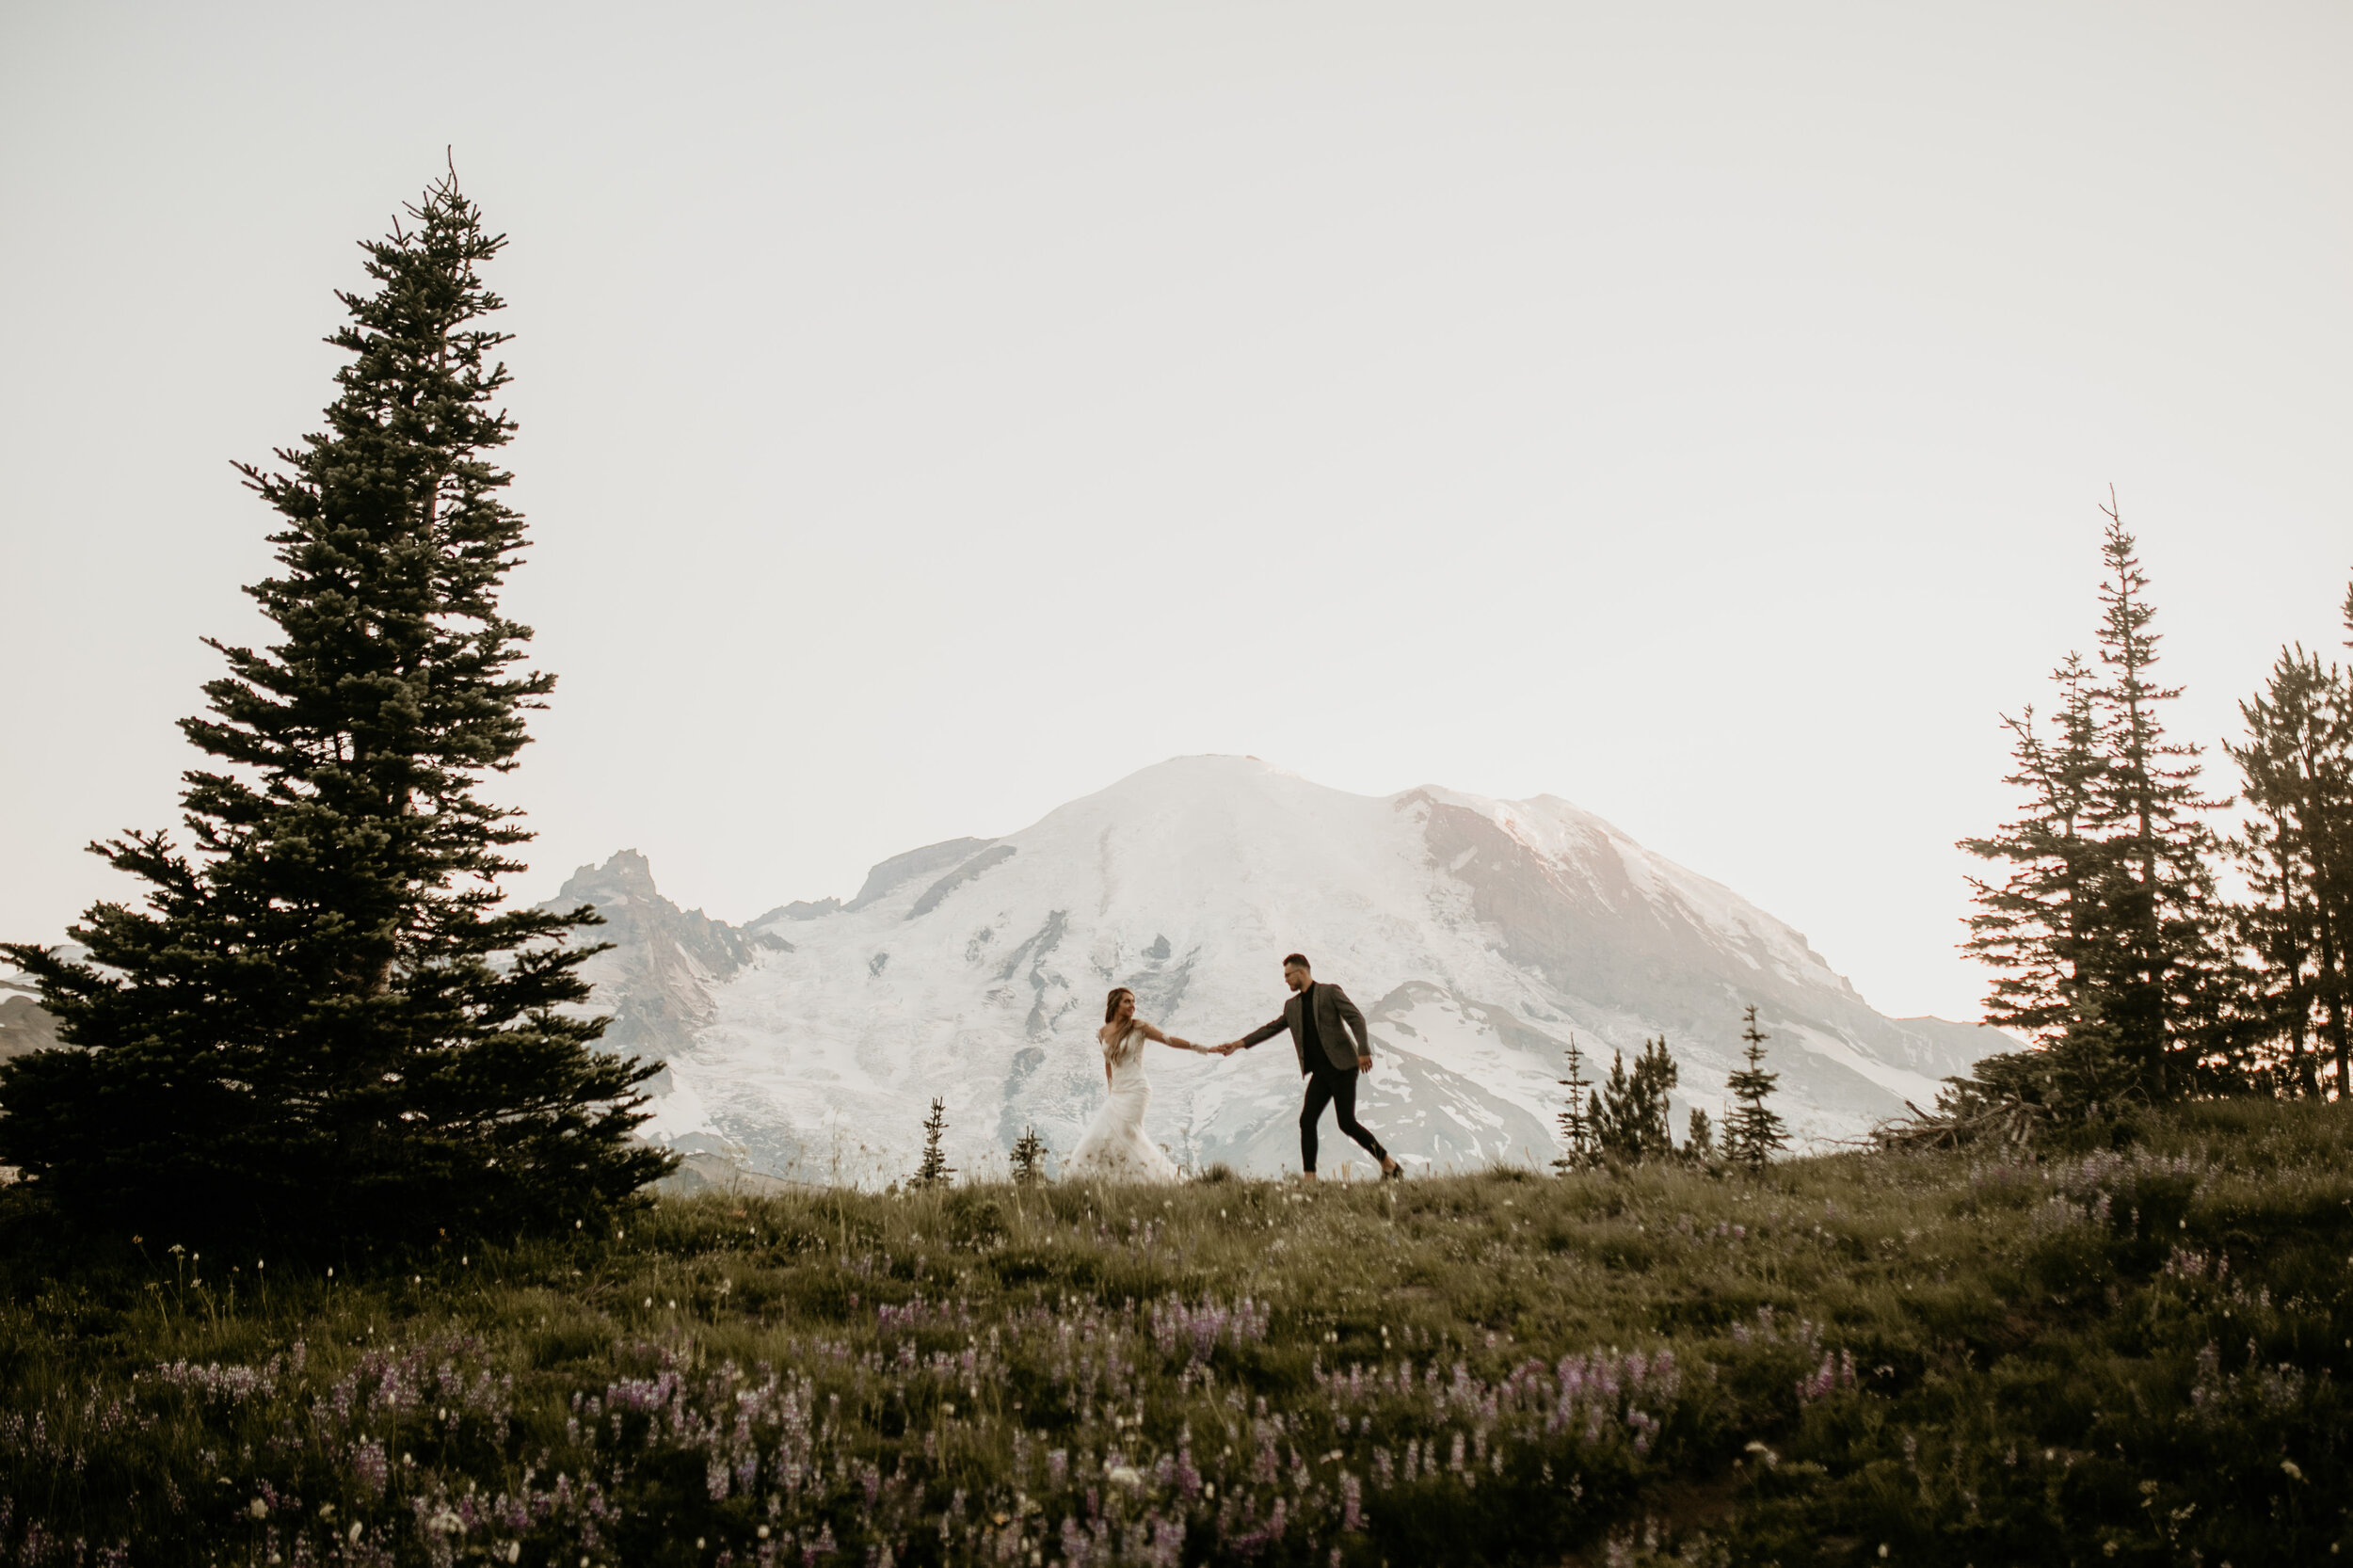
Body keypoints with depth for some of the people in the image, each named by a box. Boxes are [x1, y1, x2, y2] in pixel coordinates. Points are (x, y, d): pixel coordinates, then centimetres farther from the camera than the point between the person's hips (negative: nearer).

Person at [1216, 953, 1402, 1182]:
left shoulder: (1330, 992, -2)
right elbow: (1271, 1028, 21)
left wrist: (1363, 1051, -21)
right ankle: (1309, 1178, -4)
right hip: (1320, 1073, 7)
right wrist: (1239, 1044, 14)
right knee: (1307, 1121, -5)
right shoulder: (1292, 1006, 17)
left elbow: (1356, 1019, -9)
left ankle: (1389, 1165, 5)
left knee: (1347, 1123, -10)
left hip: (1342, 1067, -7)